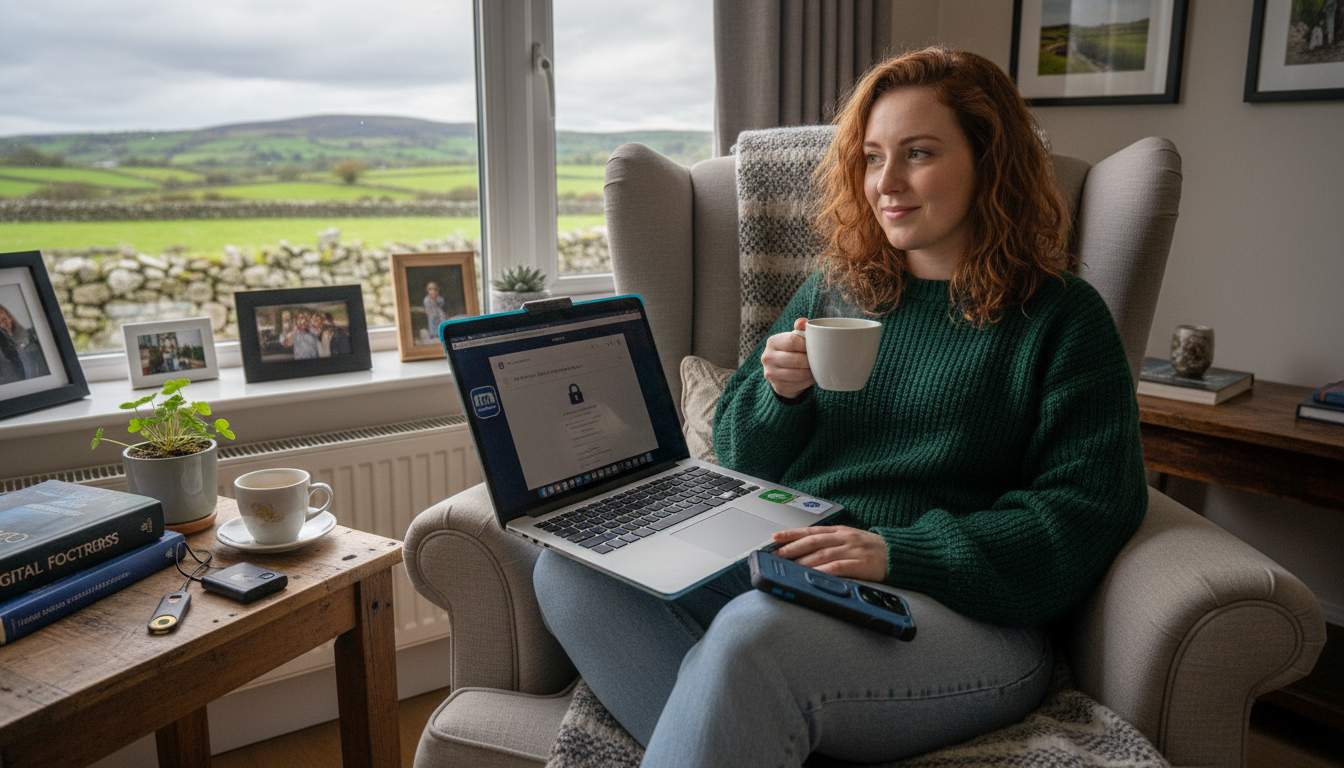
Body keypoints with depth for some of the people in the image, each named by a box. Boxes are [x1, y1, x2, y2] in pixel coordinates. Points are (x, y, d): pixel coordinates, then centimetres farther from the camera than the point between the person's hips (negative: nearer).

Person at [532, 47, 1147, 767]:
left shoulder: (1062, 318, 4)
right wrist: (778, 396, -6)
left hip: (960, 614, -5)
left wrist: (895, 552, -18)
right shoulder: (834, 289, 16)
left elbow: (1087, 513, -6)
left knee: (751, 632, -37)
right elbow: (740, 462, 18)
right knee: (572, 568, -19)